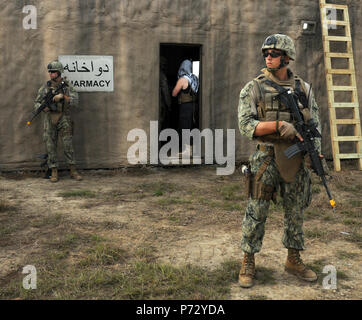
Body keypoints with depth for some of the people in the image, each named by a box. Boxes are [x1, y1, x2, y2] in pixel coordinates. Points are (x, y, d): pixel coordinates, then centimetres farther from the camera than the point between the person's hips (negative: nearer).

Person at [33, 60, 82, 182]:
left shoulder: (68, 85, 0)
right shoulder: (45, 87, 4)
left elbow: (75, 102, -10)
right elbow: (36, 103, 7)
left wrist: (62, 96, -23)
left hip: (64, 119, -2)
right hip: (49, 120, 2)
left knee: (68, 145, -4)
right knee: (50, 146, 2)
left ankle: (73, 171, 6)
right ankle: (54, 173, 10)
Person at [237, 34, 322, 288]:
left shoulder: (304, 88, 8)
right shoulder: (254, 88, -3)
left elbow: (315, 122, 9)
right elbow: (246, 125, -10)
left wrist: (317, 152, -6)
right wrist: (278, 125, -24)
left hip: (297, 160, 4)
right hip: (266, 159, -3)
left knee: (296, 212, 12)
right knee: (257, 212, 1)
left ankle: (294, 260, 28)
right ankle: (248, 263, 14)